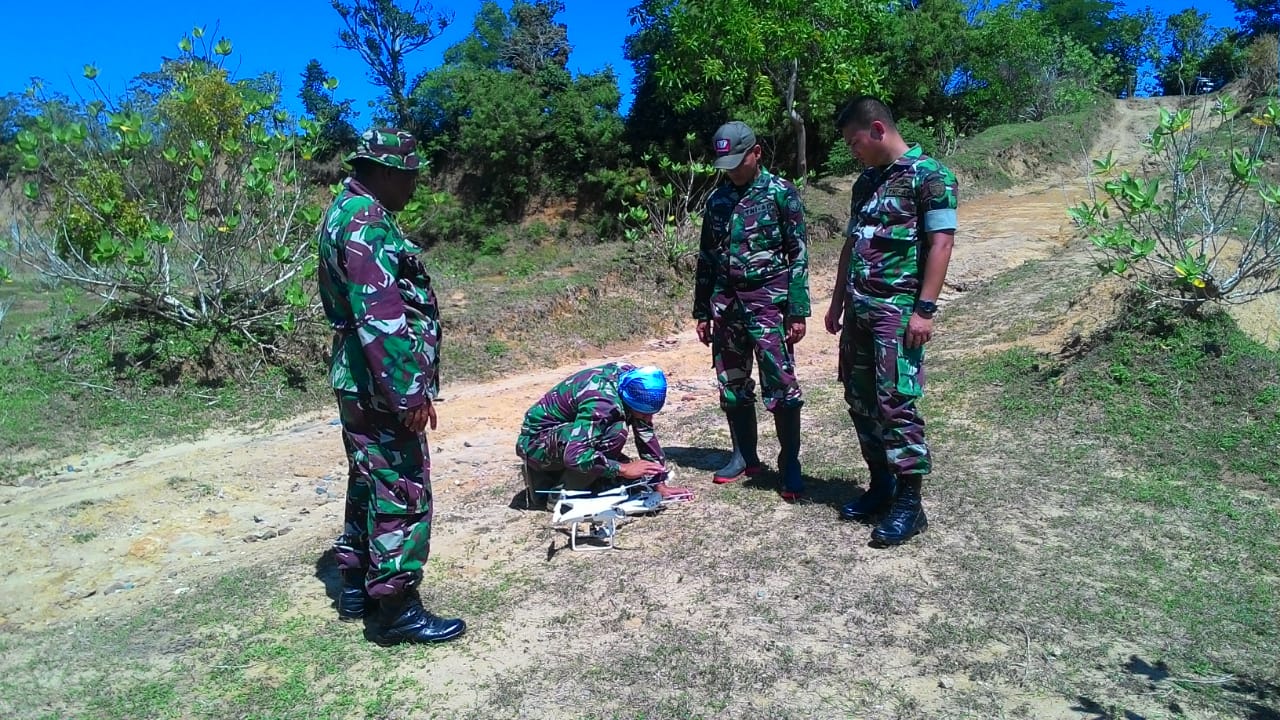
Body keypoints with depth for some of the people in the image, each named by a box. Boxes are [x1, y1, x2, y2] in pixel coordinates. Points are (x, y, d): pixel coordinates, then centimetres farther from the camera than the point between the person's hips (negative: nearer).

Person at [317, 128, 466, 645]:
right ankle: (399, 610, 9)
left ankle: (357, 587, 32)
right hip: (382, 386, -11)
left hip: (360, 383, 11)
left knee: (371, 482, 19)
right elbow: (379, 315, -25)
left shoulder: (348, 212, 16)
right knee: (402, 492, -2)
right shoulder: (366, 220, -17)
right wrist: (410, 391, -24)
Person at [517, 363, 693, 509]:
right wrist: (623, 469, -35)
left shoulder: (632, 378, -10)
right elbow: (574, 454, -41)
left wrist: (660, 484, -4)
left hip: (568, 433, 9)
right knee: (616, 431, -32)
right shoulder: (601, 401, -34)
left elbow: (646, 434, -3)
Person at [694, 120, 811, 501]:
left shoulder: (781, 193, -3)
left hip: (768, 303, -5)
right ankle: (744, 455, 24)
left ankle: (790, 464, 8)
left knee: (780, 386, -5)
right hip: (726, 305, 5)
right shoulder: (717, 199, 11)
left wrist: (798, 312, -11)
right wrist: (702, 312, 12)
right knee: (732, 385, 10)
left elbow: (798, 255, -5)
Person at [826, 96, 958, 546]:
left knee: (896, 402, -8)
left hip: (898, 310, -8)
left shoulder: (929, 175, -5)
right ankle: (881, 485, 23)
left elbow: (941, 243, -12)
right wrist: (837, 303, 19)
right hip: (858, 309, 8)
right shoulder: (866, 181, 18)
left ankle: (909, 502, 2)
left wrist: (924, 309, -18)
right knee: (861, 401, 10)